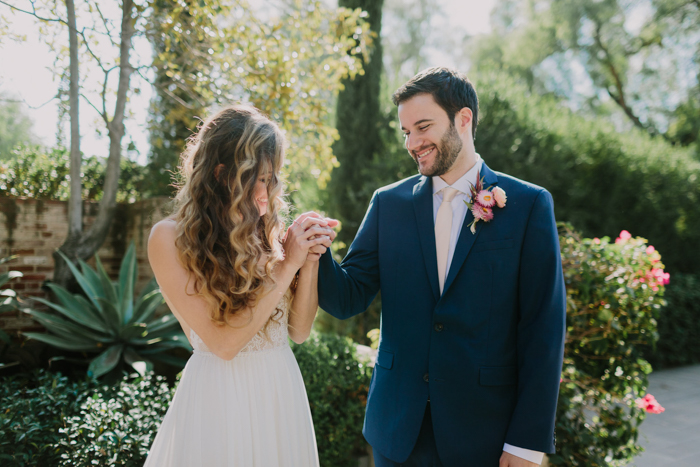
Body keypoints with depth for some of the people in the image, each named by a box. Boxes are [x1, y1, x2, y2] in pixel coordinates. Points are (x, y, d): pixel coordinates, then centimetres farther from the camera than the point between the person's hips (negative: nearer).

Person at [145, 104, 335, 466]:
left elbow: (299, 329, 2)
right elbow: (223, 342, -18)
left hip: (283, 392, 5)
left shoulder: (268, 231, 0)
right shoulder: (171, 238, -13)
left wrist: (310, 260, -12)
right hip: (219, 396, -5)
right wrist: (288, 266, -18)